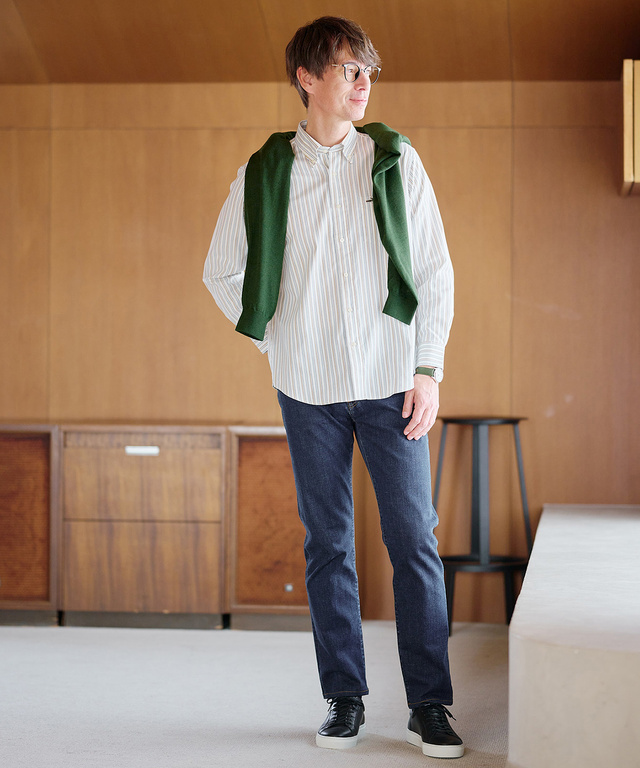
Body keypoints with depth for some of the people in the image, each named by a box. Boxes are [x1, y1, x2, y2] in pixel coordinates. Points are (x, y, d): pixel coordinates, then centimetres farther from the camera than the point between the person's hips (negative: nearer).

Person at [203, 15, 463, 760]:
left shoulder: (395, 160, 2)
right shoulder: (264, 174, 2)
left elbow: (434, 270, 3)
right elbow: (222, 272, 13)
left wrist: (428, 369, -3)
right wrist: (276, 340, 6)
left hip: (389, 381, 0)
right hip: (309, 389, 1)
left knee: (414, 539, -1)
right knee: (327, 544, 7)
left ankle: (428, 704, 6)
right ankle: (344, 697, 17)